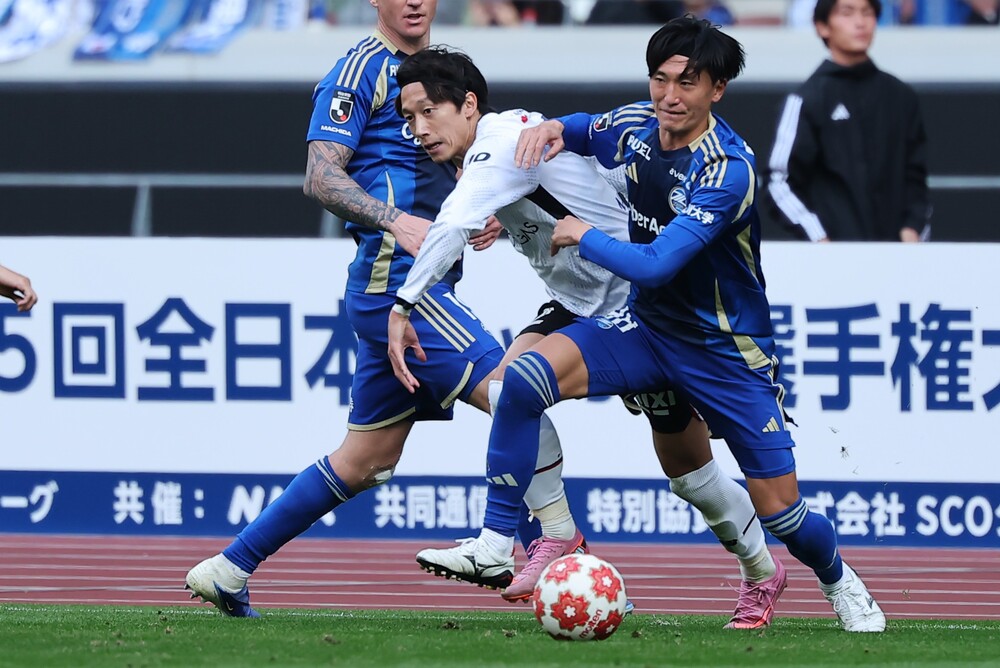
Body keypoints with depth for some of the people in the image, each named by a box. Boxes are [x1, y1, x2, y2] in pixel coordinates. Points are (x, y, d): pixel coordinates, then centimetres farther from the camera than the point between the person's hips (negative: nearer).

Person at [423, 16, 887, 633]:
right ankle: (494, 546, -15)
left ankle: (839, 582, 33)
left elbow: (655, 264, -32)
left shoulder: (728, 169, -27)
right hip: (646, 325, 5)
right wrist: (552, 128, -4)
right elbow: (586, 132, 20)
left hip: (726, 349, -5)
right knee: (527, 377, -22)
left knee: (780, 510, -2)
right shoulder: (636, 126, -6)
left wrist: (582, 235, -17)